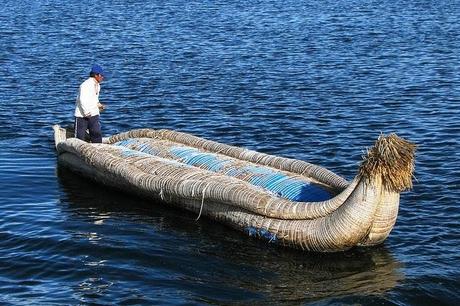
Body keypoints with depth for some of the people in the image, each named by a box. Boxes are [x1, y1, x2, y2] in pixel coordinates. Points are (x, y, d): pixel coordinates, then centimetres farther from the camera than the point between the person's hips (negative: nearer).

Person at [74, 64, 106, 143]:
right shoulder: (85, 85, -18)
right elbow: (82, 100, -24)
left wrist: (98, 104, 8)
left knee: (97, 133, 1)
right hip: (82, 114, -7)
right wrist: (86, 112, -22)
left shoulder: (97, 85, 11)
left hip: (94, 114, 7)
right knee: (80, 136, 1)